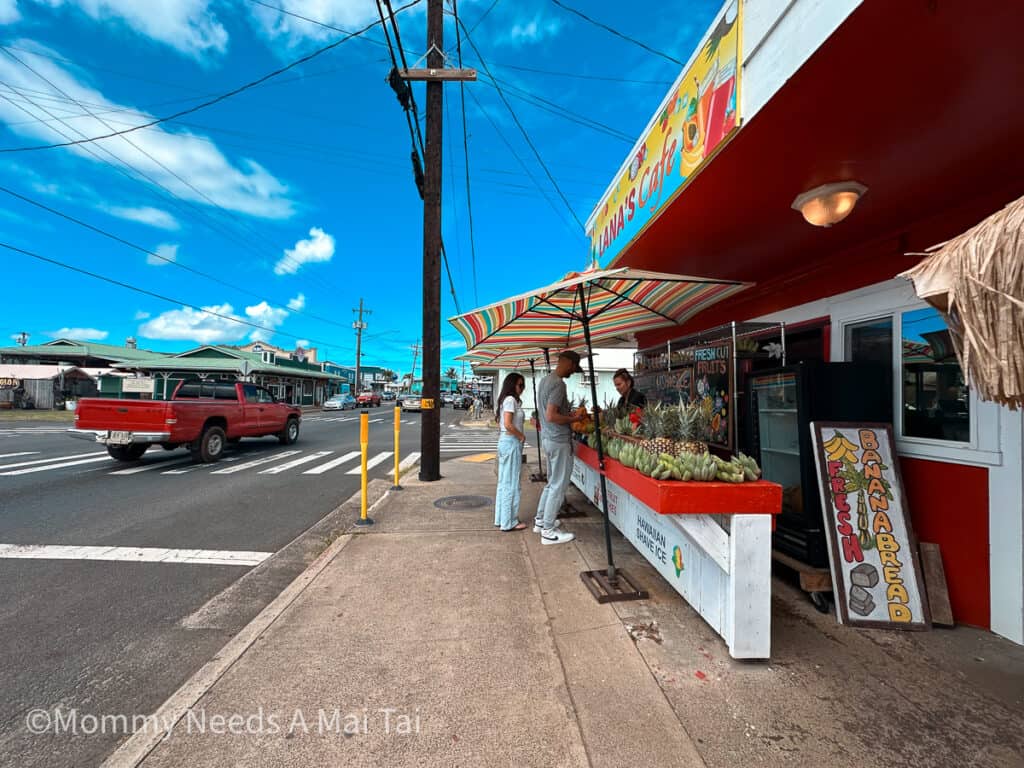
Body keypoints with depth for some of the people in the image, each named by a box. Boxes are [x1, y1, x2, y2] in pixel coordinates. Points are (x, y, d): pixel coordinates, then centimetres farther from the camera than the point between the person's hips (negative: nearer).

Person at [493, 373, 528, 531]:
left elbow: (500, 422, 17)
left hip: (505, 441, 10)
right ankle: (509, 522, 9)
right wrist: (522, 436, -11)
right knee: (511, 483, -1)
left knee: (504, 482, 15)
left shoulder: (507, 400, 14)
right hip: (511, 442, -10)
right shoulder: (511, 400, -14)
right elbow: (508, 425, -24)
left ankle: (501, 518, 25)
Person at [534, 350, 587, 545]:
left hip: (548, 437, 10)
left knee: (552, 482, 21)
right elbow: (551, 416, -26)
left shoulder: (544, 380, 11)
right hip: (559, 440, -10)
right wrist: (574, 418, -13)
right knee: (558, 486, 1)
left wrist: (568, 414, 13)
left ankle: (540, 520, 31)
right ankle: (548, 531, 11)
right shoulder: (558, 383, -20)